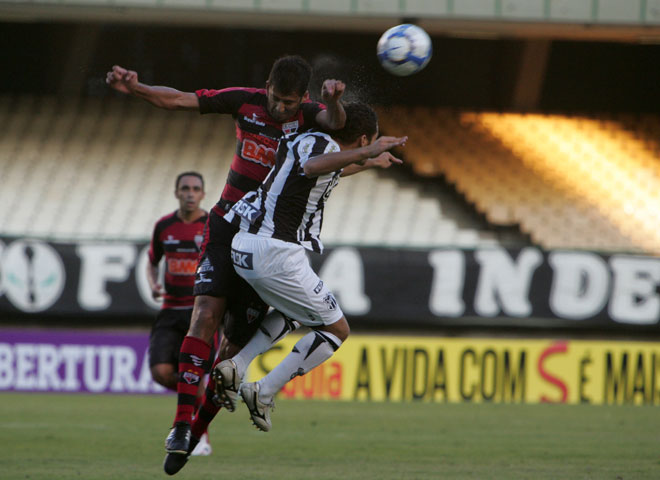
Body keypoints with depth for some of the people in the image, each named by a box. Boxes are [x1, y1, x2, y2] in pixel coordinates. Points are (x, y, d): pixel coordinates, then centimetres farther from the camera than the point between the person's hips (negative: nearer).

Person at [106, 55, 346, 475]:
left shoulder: (308, 115, -7)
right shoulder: (246, 101, -2)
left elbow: (334, 122, -29)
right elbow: (180, 99, -2)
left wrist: (333, 102, -51)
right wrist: (135, 88, -17)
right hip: (228, 224, 1)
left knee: (237, 341, -1)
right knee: (206, 314, -19)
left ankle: (198, 428, 15)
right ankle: (182, 423, -25)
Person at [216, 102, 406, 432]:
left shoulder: (304, 141, 18)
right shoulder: (325, 145, -8)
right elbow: (312, 167, -34)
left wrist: (368, 163, 53)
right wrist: (364, 153, -43)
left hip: (243, 248, 9)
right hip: (278, 253, -9)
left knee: (294, 313, 32)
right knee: (337, 330, 6)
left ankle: (235, 367, 12)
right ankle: (264, 392, -4)